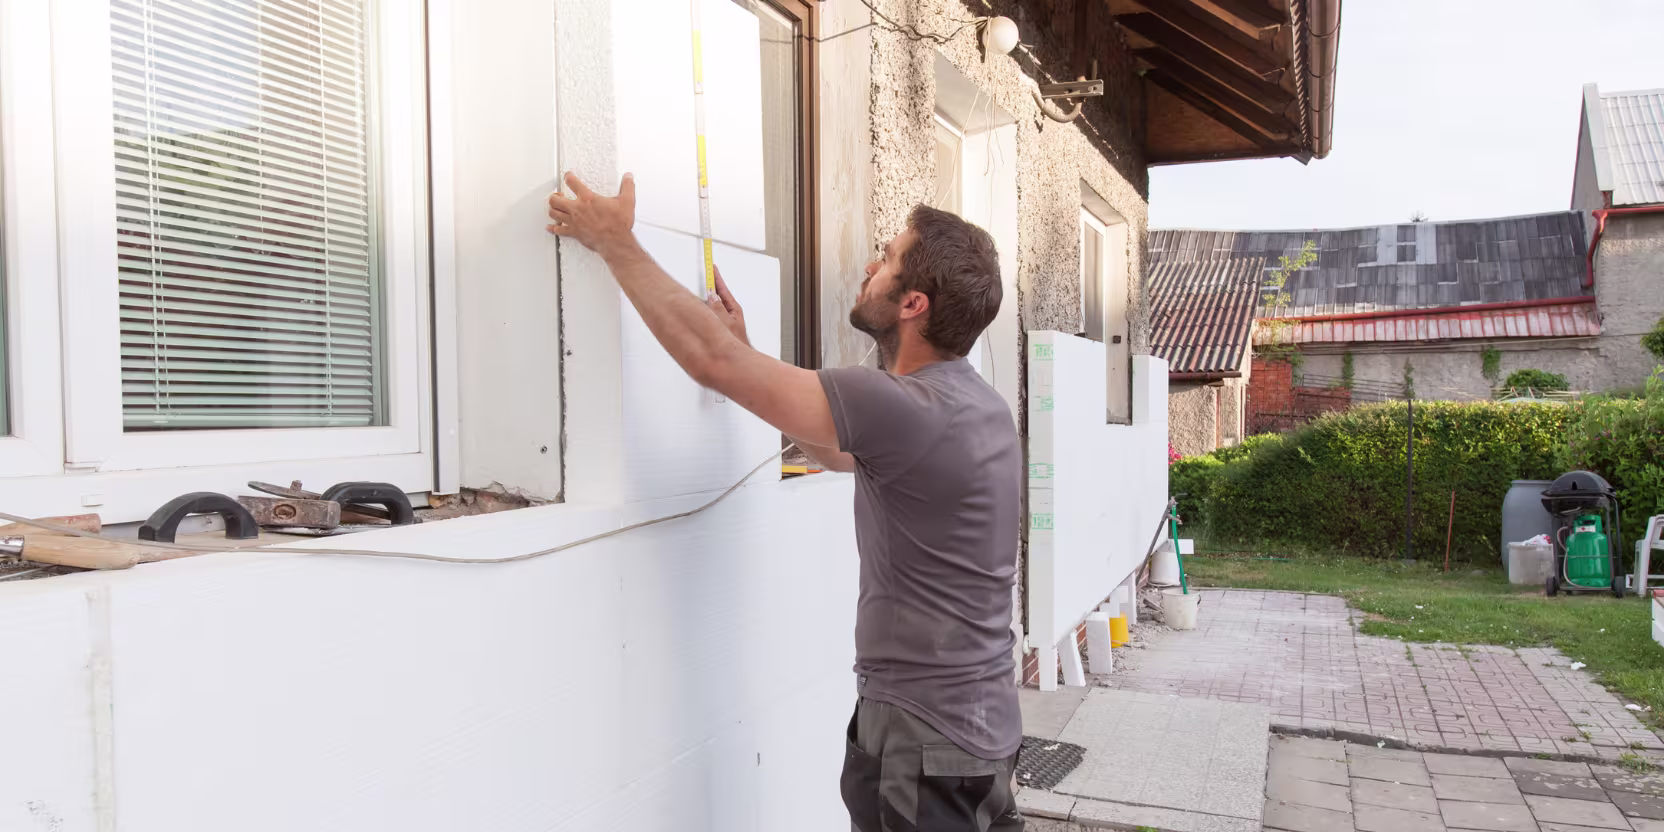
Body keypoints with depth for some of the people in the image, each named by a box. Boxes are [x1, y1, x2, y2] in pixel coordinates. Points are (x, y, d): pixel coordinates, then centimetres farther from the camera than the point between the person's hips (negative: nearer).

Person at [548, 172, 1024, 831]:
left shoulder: (905, 409, -25)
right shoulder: (975, 401, 4)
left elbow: (710, 359, -22)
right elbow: (838, 450, 17)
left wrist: (615, 241, -10)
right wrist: (747, 350, 17)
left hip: (925, 739, -9)